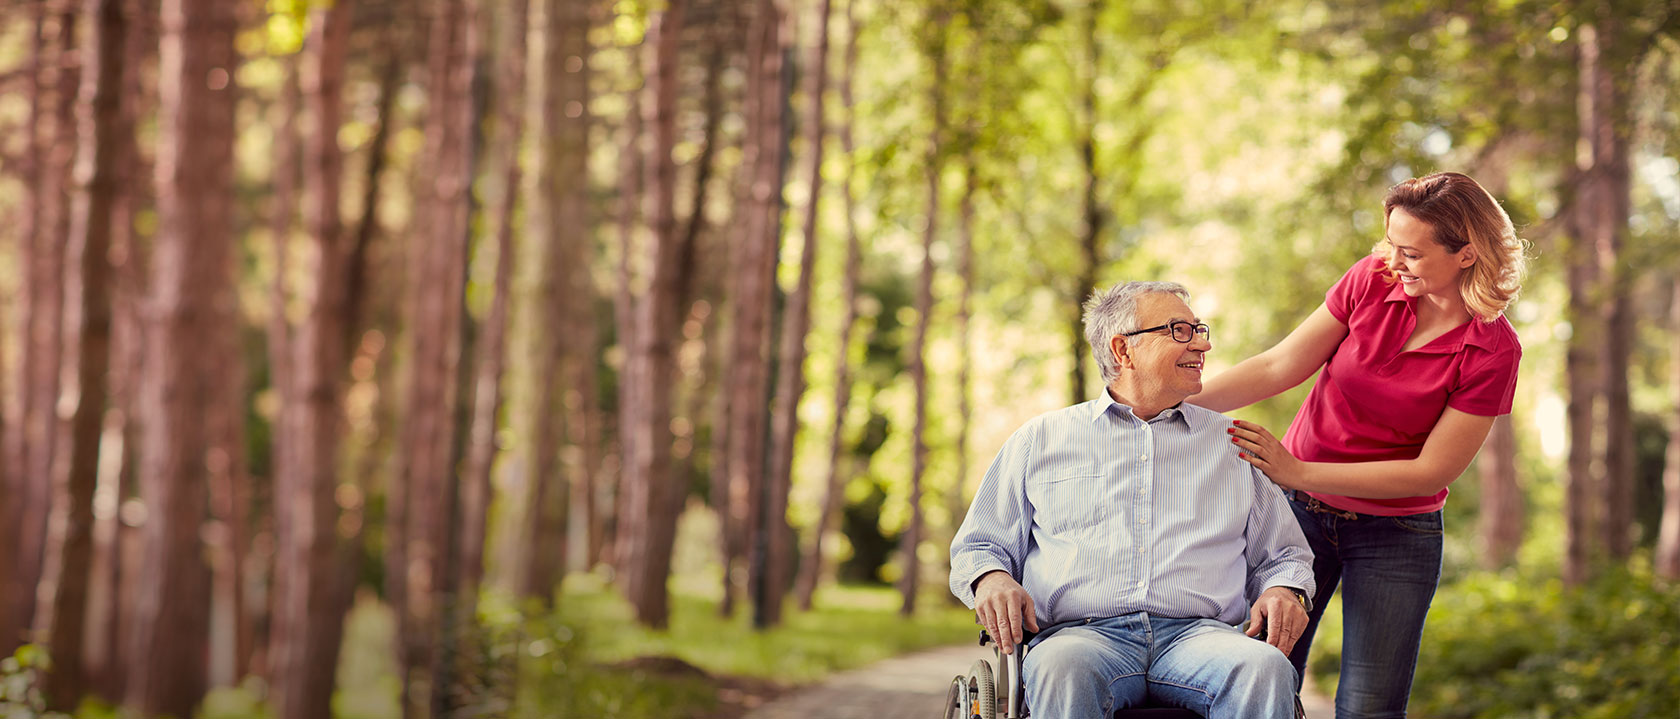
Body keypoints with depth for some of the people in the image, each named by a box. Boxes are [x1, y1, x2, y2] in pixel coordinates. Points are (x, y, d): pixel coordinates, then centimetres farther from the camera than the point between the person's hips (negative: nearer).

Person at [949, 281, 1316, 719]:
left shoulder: (1232, 444, 24)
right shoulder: (1041, 439, 20)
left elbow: (1283, 553, 29)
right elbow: (978, 545, 22)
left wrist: (1284, 591, 4)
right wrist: (991, 579, -3)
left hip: (1197, 632, 2)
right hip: (1081, 633, -2)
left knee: (1265, 669, -34)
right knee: (1062, 671, -39)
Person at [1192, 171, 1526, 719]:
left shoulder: (1493, 351, -15)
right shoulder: (1373, 281, -7)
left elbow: (1431, 472, -16)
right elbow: (1279, 367, -5)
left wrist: (1299, 473, -20)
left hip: (1396, 532, -2)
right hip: (1298, 509, 2)